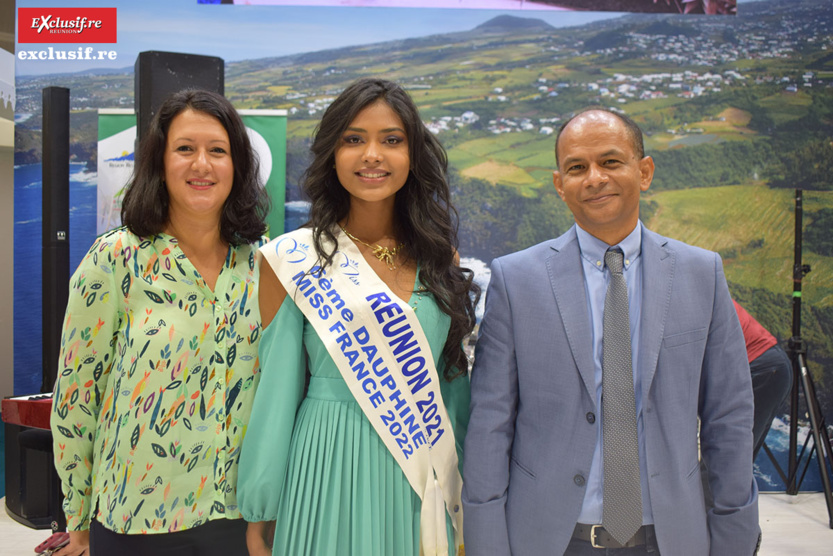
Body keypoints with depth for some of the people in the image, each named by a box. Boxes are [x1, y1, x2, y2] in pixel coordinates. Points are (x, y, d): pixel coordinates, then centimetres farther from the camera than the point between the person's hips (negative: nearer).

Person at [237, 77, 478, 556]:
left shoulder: (439, 257, 3)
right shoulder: (293, 259, -7)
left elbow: (453, 379, 9)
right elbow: (278, 390, -4)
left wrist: (462, 492, 11)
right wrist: (260, 517, 0)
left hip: (424, 479, 3)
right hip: (329, 469, -3)